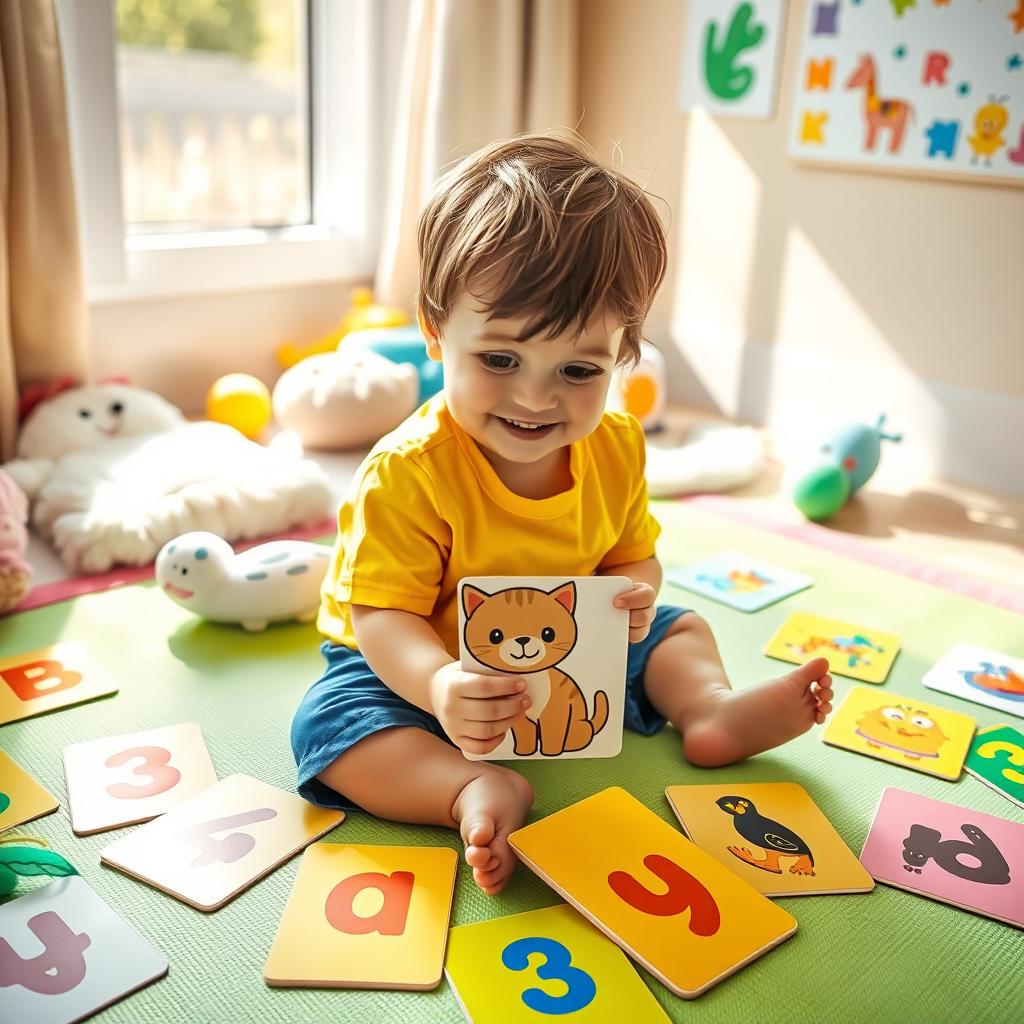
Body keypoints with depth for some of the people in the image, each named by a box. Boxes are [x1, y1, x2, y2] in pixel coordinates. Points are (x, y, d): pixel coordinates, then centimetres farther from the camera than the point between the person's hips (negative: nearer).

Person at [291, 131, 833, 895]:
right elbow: (383, 616, -29)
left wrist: (636, 597, -24)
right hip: (425, 666, -4)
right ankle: (478, 792, -38)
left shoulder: (616, 448, -12)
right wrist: (439, 686, -49)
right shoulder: (407, 473, -30)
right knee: (330, 724, -29)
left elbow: (634, 557, 1)